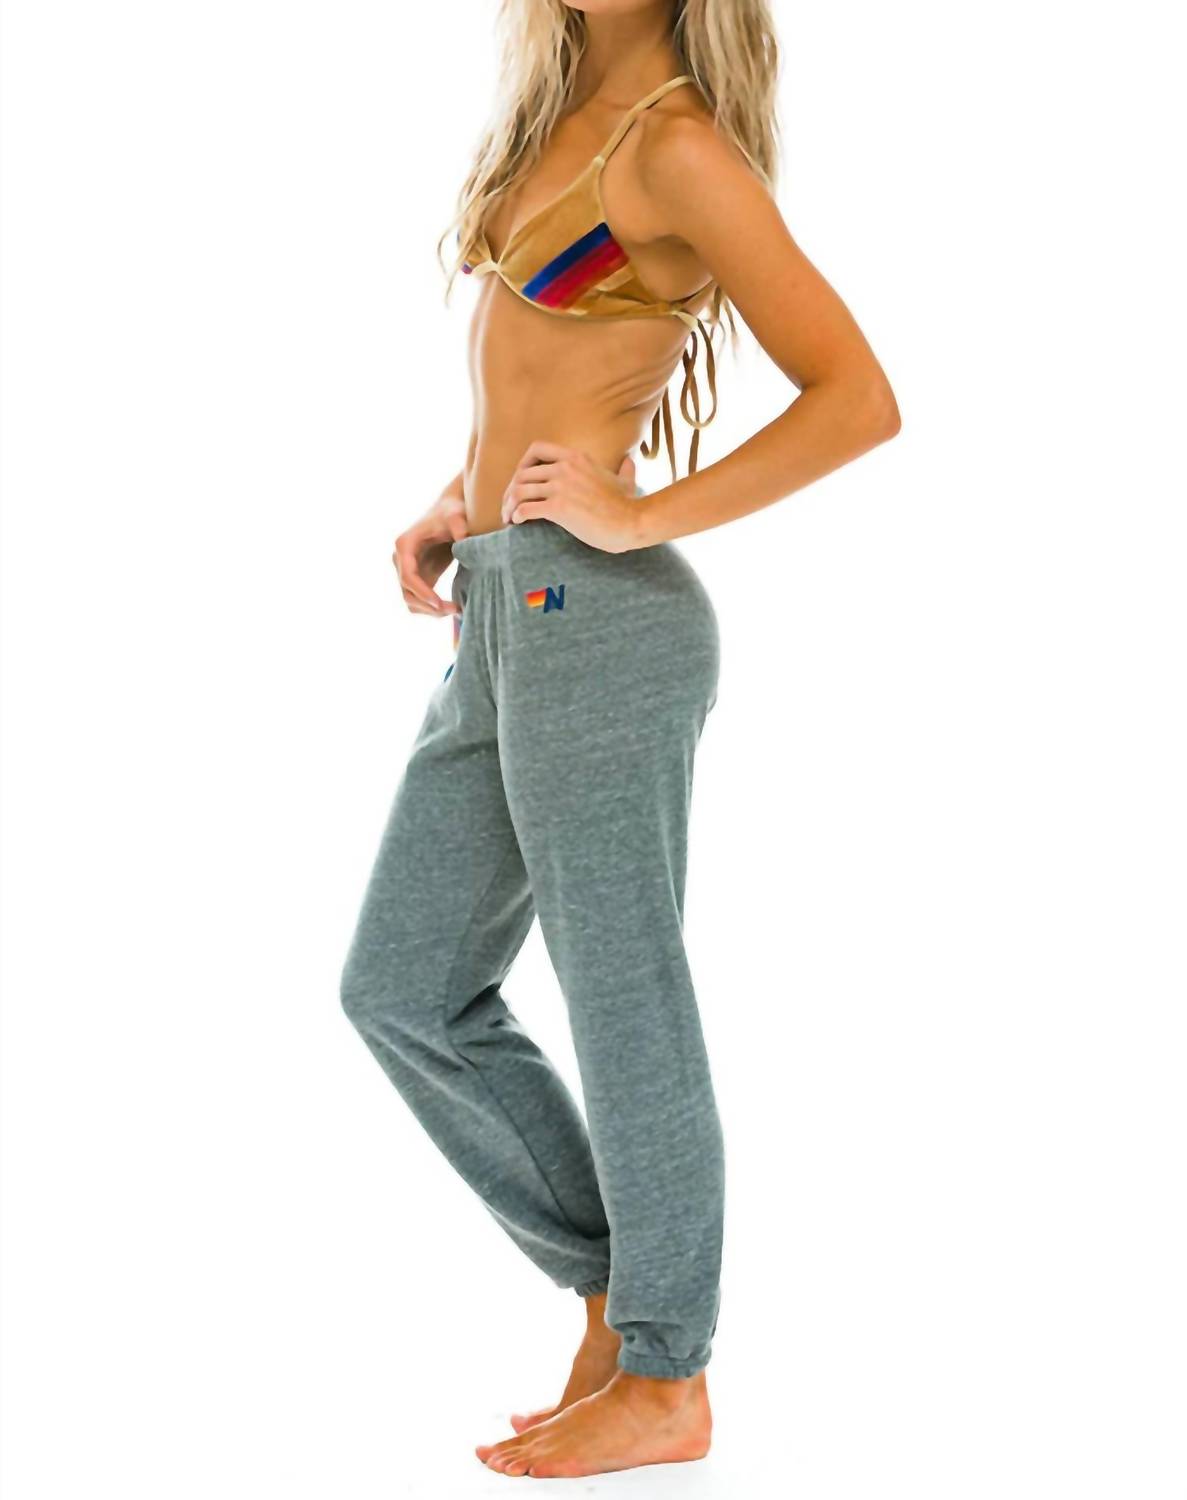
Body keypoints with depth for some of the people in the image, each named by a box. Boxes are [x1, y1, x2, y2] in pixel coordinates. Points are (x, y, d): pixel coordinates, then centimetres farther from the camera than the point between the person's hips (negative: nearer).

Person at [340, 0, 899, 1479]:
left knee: (621, 1002, 3)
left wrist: (643, 518, -15)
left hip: (596, 619, -9)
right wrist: (458, 504, 14)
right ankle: (619, 1288, 26)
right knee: (403, 989, 14)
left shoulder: (682, 144, -11)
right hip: (505, 620, 9)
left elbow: (860, 400, -16)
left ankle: (664, 1381, 20)